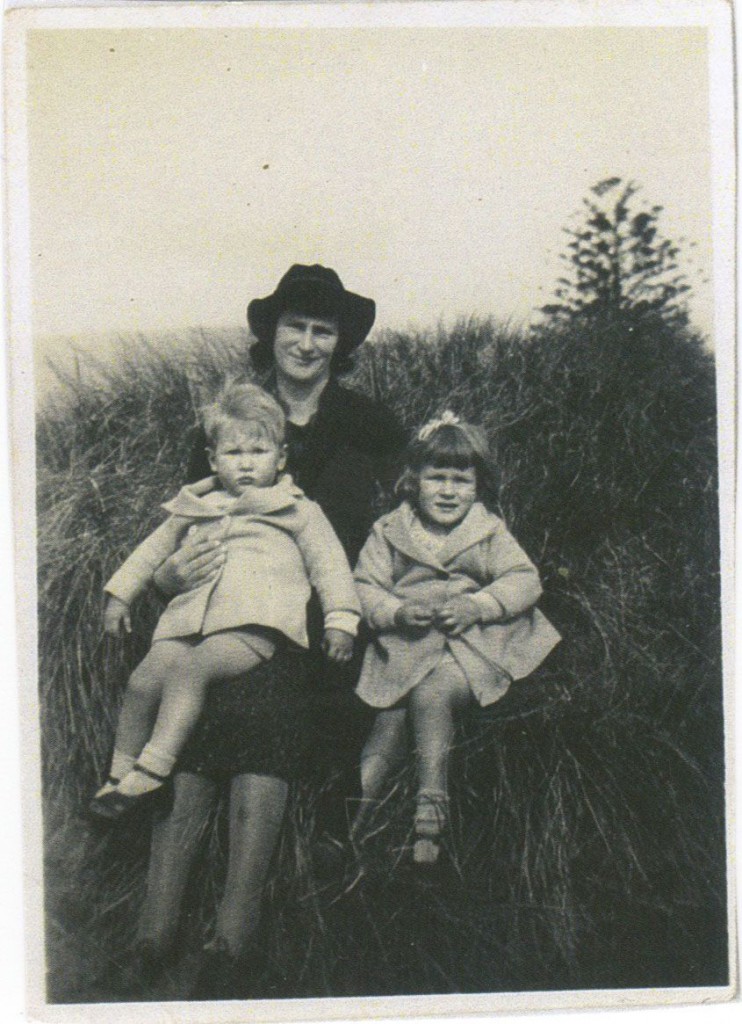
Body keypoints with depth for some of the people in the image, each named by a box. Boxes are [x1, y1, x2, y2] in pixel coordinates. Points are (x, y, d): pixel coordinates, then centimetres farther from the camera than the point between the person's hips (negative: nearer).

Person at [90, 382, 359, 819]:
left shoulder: (298, 510, 16)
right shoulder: (196, 509, 26)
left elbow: (329, 563, 11)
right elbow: (154, 550, 35)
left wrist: (341, 619, -1)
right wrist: (120, 594, 28)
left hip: (255, 624, -4)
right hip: (190, 617, 5)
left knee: (189, 668, -29)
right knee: (145, 678, -17)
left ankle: (153, 770, -28)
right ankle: (120, 774, -2)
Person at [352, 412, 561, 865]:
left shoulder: (489, 530, 8)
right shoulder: (389, 531, 8)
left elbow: (525, 580, 0)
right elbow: (365, 586, 4)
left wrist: (476, 606, -15)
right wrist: (397, 613, -16)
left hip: (472, 645, -1)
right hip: (407, 645, 2)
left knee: (430, 695, -27)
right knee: (390, 713, -22)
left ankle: (432, 805, -16)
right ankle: (360, 798, -13)